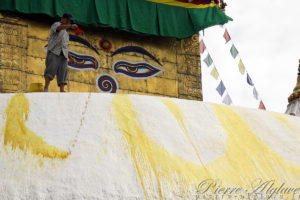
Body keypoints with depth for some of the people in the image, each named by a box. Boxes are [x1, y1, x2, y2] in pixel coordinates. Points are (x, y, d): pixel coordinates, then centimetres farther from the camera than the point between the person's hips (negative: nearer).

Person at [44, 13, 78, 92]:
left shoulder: (65, 33, 31)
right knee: (51, 68, -22)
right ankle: (46, 88, -26)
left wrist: (70, 57, 18)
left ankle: (62, 91, -20)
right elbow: (58, 28, -19)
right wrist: (70, 26, -34)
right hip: (53, 51, -6)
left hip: (63, 54, 7)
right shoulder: (56, 24, 8)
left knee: (63, 71, -9)